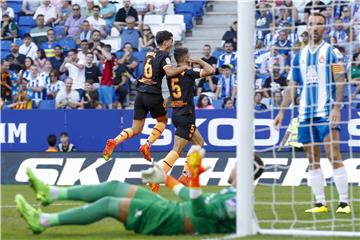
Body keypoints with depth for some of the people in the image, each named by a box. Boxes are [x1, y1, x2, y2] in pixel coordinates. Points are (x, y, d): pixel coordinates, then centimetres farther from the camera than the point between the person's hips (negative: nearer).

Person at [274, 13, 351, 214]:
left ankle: (344, 202, -10)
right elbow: (292, 86, 18)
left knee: (334, 155, -11)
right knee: (313, 158, 4)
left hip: (326, 112, -5)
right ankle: (320, 203, 7)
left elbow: (340, 82, -7)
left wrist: (336, 108, -17)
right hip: (306, 113, 5)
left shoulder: (331, 52, 0)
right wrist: (282, 111, 12)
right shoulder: (300, 56, 14)